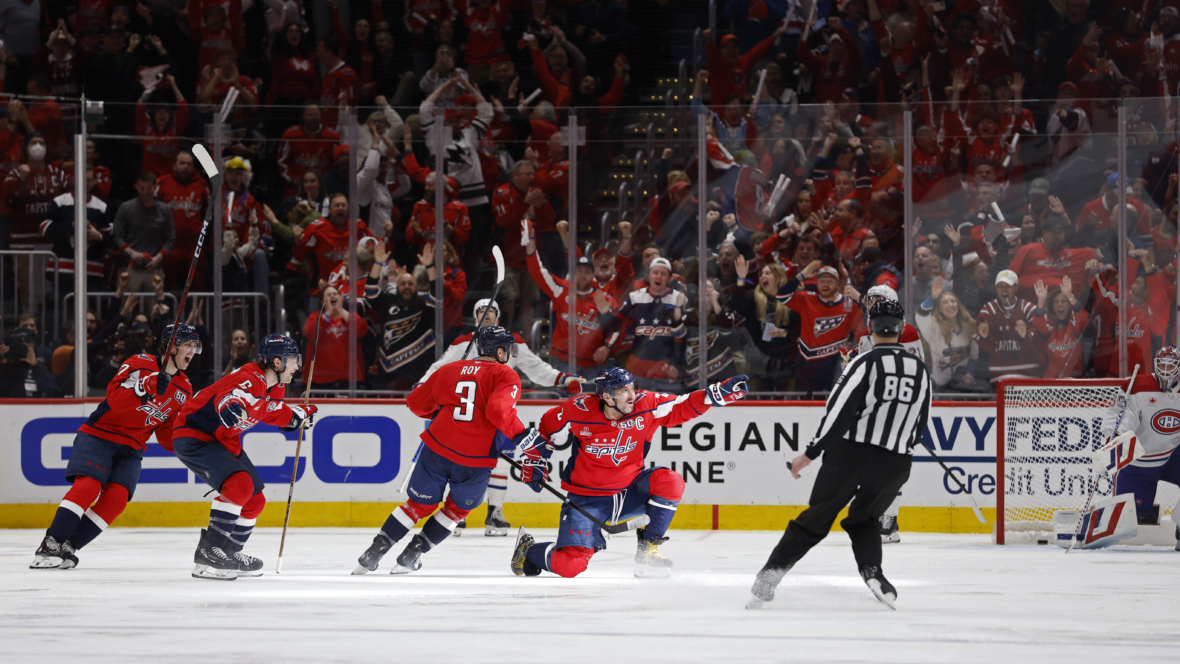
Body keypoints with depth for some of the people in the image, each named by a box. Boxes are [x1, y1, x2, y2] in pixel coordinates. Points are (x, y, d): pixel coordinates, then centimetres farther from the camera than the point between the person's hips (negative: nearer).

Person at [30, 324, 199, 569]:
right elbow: (114, 397, -22)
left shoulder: (184, 389, 9)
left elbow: (167, 433, 11)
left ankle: (67, 548, -13)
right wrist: (147, 385, -35)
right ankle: (50, 546, -23)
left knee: (116, 498, -15)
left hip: (131, 447, 5)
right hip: (99, 435, -5)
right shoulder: (140, 363, -9)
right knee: (87, 486, -23)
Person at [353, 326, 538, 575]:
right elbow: (498, 410, -21)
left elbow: (416, 402, 20)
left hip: (437, 449, 4)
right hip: (475, 459, -4)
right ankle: (410, 558, 17)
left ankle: (373, 553, 12)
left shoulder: (449, 370, 14)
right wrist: (522, 435, -13)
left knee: (420, 504, 19)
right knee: (458, 507, 21)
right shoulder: (505, 376, -2)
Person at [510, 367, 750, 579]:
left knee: (669, 482, -26)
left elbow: (682, 408, -8)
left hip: (630, 490, 3)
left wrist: (717, 394, -20)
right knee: (569, 566, -16)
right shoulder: (579, 411, -18)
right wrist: (534, 461, -3)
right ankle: (528, 549, 19)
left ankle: (648, 549, -9)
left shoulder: (645, 405, -13)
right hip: (587, 499, -3)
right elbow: (546, 427, -1)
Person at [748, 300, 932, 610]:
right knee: (864, 519, 23)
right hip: (896, 462, 4)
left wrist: (810, 454, -8)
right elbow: (921, 424, 17)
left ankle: (770, 575, -1)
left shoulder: (866, 363, -8)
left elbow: (839, 411, -13)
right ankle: (872, 571, 0)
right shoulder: (920, 369, 8)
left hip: (851, 453, -3)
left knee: (816, 519, 3)